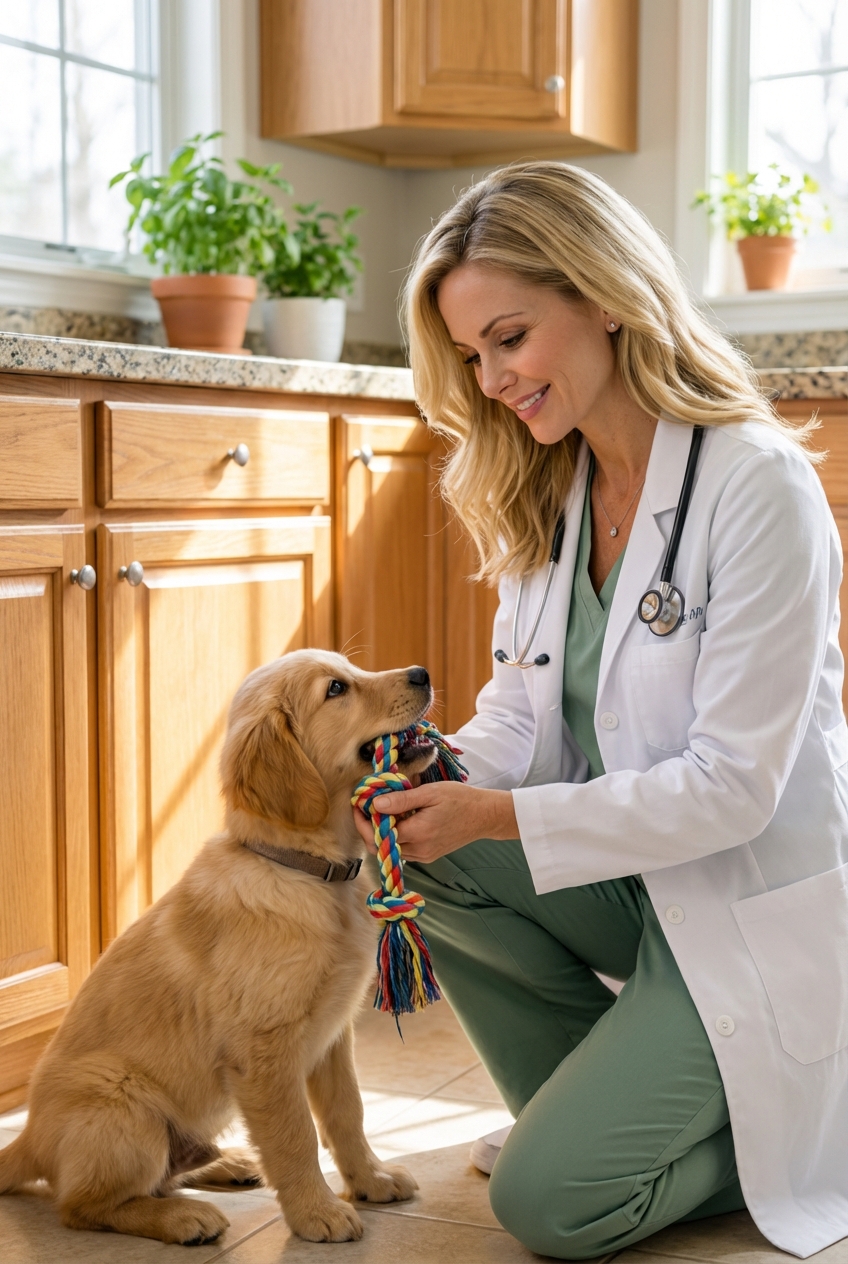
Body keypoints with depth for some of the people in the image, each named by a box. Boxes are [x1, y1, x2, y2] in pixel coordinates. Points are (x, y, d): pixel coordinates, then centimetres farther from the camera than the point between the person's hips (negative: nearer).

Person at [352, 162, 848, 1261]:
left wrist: (498, 816, -26)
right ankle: (599, 1109, 4)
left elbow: (732, 785, -24)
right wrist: (439, 775, -17)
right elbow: (523, 707, 5)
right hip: (628, 874, 7)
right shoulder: (548, 488, 3)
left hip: (756, 909, -7)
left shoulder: (760, 487, -22)